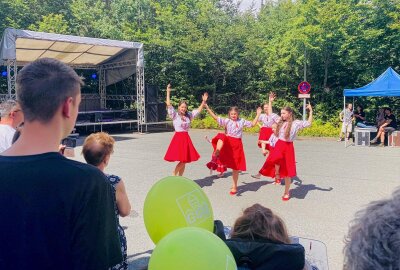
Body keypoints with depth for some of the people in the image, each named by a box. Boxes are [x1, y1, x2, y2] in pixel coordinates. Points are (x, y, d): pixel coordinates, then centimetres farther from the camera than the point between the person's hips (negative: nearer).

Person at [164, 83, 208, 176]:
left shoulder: (189, 115, 10)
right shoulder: (175, 115, -4)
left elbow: (198, 110, 16)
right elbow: (168, 105, -14)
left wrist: (204, 101, 8)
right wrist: (168, 92, -18)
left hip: (186, 138, 6)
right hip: (178, 138, -6)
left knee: (184, 161, 7)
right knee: (182, 161, -11)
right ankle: (173, 176, 4)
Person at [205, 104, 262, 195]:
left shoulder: (242, 121, 8)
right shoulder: (227, 121, 3)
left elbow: (253, 124, 14)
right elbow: (215, 117, -5)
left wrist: (258, 114, 8)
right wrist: (208, 108, -11)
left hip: (237, 144, 1)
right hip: (228, 142, -1)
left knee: (236, 167, 5)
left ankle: (234, 186, 18)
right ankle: (217, 152, -65)